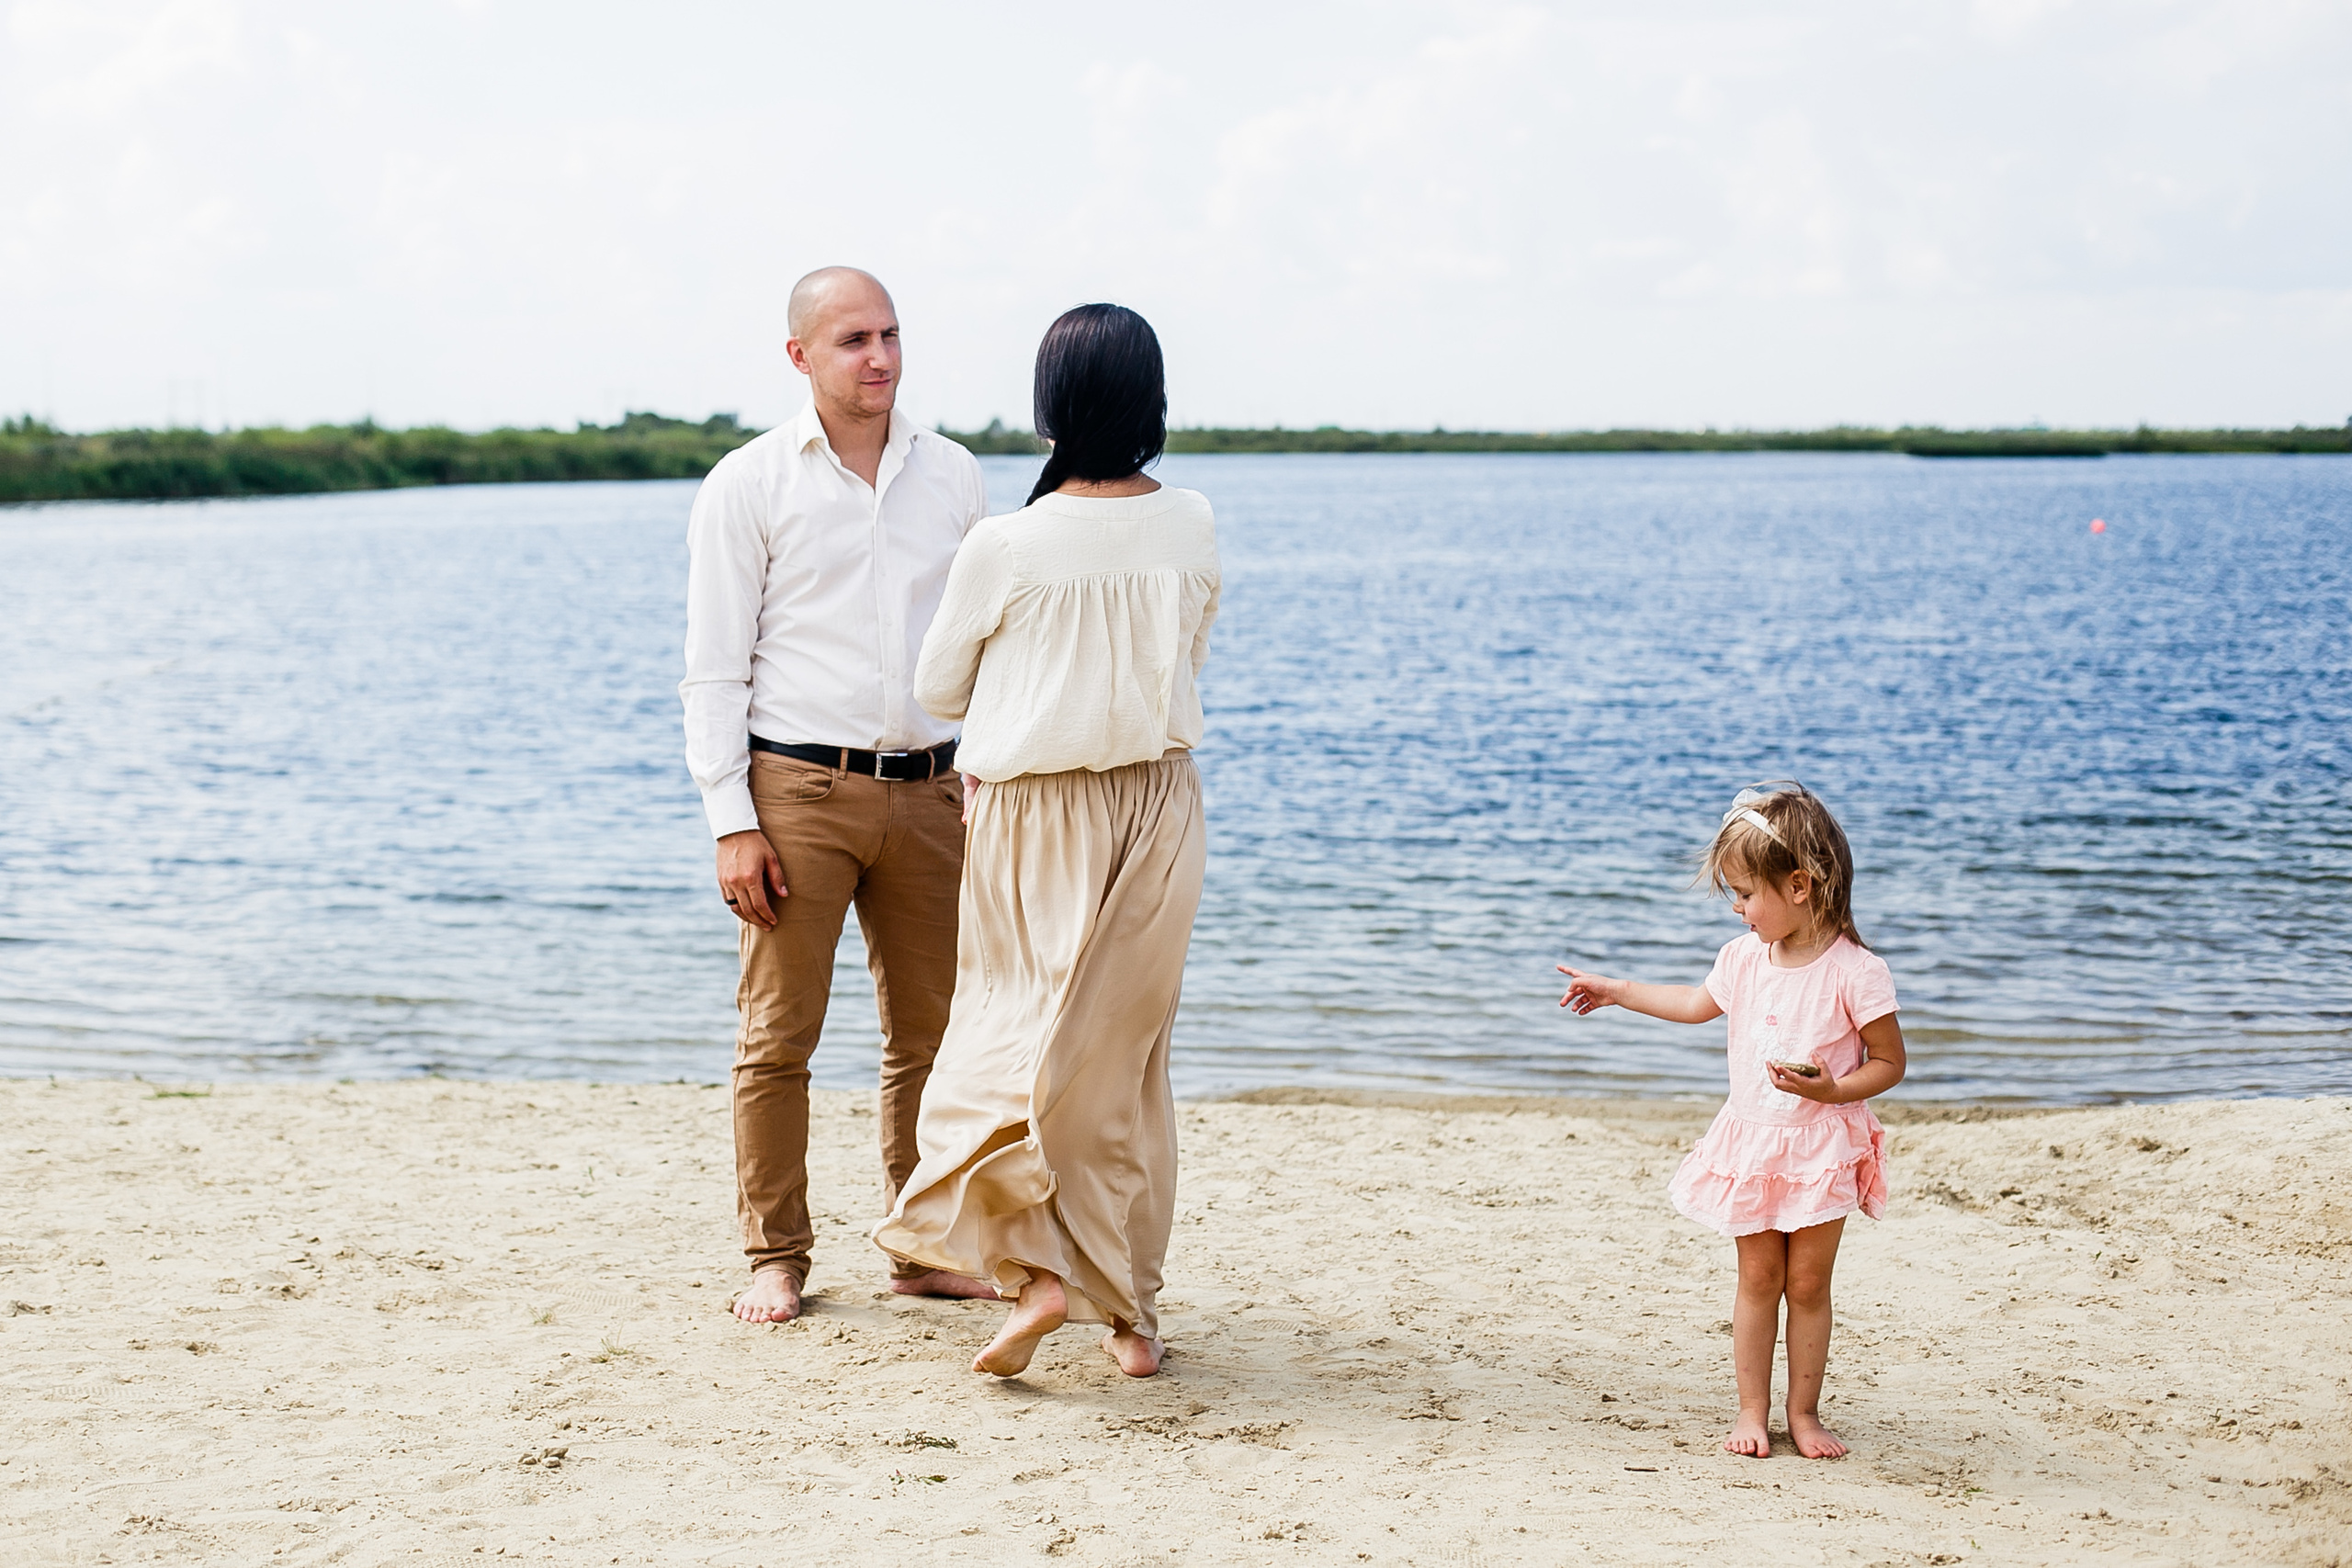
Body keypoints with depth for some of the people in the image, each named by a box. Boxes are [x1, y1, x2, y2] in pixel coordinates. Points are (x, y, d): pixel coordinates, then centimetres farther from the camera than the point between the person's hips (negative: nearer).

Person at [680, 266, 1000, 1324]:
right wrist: (733, 824, -10)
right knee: (778, 1035, -1)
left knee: (934, 1032, 8)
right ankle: (775, 1257, 11)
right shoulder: (748, 485, -1)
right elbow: (713, 669, -3)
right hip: (798, 790, -3)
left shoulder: (953, 475, 10)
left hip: (927, 791, 4)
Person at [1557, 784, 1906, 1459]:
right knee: (1758, 1279, 8)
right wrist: (1614, 990, 24)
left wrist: (1831, 1088, -26)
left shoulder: (1855, 971, -17)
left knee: (1808, 1283, 5)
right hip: (1751, 1143, 4)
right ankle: (1753, 1410, 16)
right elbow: (1698, 1003, 21)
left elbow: (1890, 1062, -11)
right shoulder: (1745, 956, 1)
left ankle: (1804, 1412, 17)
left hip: (1822, 1148, -4)